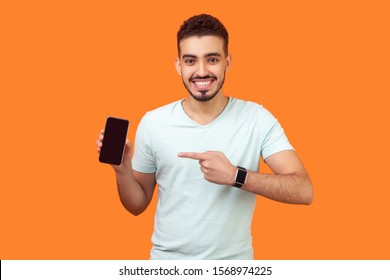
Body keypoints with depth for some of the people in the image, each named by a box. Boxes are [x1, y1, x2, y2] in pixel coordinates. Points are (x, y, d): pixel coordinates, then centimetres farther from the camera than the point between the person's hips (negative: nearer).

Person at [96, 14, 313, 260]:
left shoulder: (257, 118, -12)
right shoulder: (152, 123, -8)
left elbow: (303, 191, -19)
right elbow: (137, 205, 1)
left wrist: (236, 176, -30)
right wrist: (122, 169, -18)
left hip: (234, 261, 0)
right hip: (168, 259, 1)